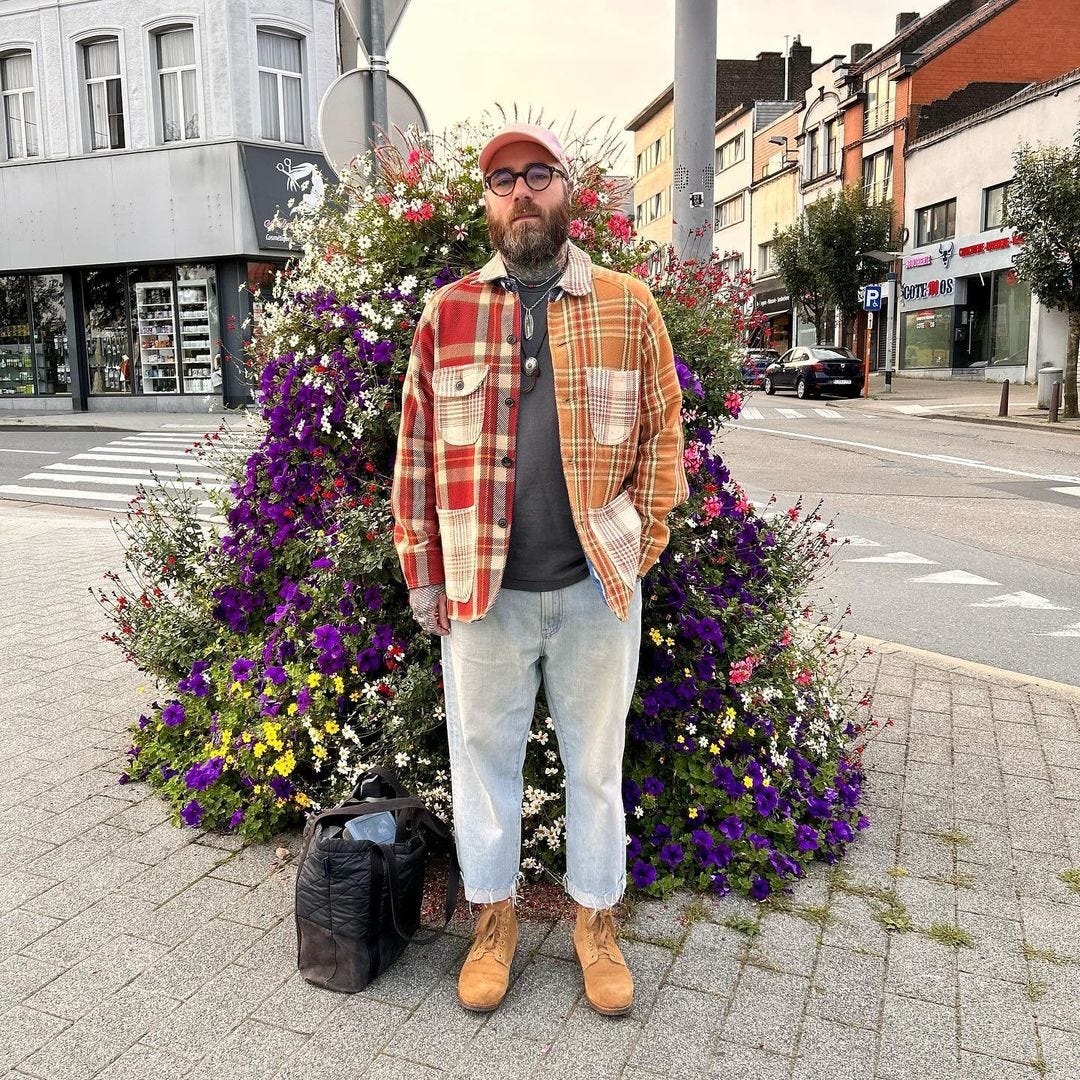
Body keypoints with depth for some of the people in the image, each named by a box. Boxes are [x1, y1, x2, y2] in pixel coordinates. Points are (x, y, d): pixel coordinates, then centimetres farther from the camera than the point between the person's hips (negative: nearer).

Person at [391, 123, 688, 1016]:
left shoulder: (628, 306, 4)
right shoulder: (446, 314, 4)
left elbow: (663, 431, 4)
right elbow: (417, 450, 4)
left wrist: (641, 544, -4)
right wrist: (423, 573, 0)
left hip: (598, 586, 0)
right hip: (482, 589, 1)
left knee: (596, 760, 14)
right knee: (484, 753, 13)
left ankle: (597, 918, 34)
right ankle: (495, 919, 34)